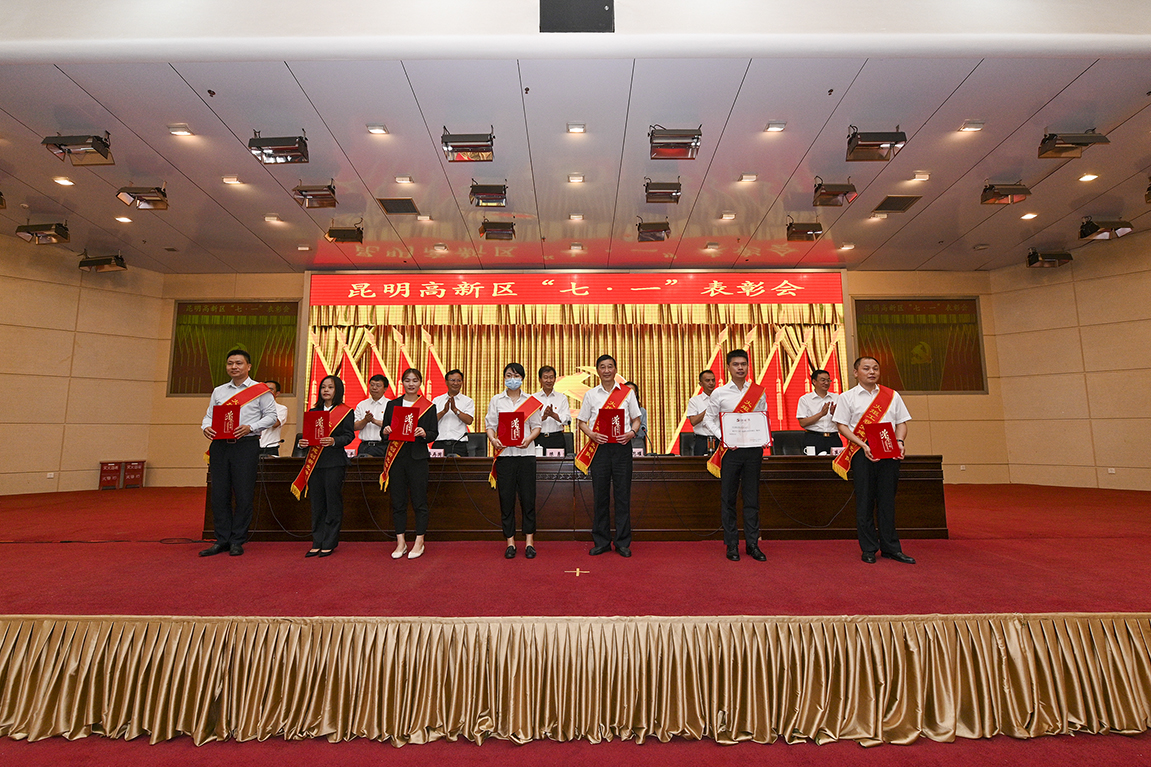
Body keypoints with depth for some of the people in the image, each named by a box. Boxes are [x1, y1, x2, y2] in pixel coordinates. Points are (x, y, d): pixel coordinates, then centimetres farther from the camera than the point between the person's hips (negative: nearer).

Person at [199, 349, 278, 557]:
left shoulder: (260, 390, 4)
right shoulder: (218, 391, 18)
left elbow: (271, 416, 0)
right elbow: (209, 415, 17)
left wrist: (250, 427, -14)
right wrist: (206, 427, -5)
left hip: (246, 445, -4)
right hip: (220, 445, 5)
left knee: (243, 494, -2)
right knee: (219, 493, 5)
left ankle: (237, 541, 8)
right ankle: (222, 540, 15)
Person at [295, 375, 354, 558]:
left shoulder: (346, 411, 1)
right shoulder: (313, 411, 17)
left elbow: (349, 436, -7)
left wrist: (334, 441, -24)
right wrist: (303, 443, -6)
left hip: (334, 462, -5)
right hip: (314, 462, 5)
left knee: (333, 502, -1)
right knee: (316, 503, 7)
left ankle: (329, 543, 9)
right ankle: (317, 543, 16)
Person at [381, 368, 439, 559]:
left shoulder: (428, 406, 4)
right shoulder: (392, 404, 11)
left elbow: (434, 434, 2)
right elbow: (384, 430, 12)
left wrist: (424, 433, -18)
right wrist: (385, 431, -10)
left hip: (418, 458, -2)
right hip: (396, 458, 2)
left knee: (419, 502, 1)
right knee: (398, 501, 6)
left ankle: (419, 543, 13)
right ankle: (400, 542, 18)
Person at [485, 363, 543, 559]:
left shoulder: (531, 401, 9)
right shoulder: (496, 400, 10)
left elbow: (537, 426, 7)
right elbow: (490, 424, 6)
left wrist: (529, 438, -12)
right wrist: (492, 439, -14)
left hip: (525, 453, 0)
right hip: (504, 453, 0)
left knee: (528, 497, 1)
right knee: (506, 498, 3)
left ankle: (529, 541, 12)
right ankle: (510, 541, 14)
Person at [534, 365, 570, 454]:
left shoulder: (562, 397, 9)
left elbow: (567, 420, -1)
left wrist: (553, 414, -16)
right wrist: (543, 417, -18)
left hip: (557, 439, 0)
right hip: (538, 439, 0)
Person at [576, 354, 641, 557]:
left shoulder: (627, 393, 8)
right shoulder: (591, 394, 9)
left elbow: (636, 418, 11)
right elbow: (582, 421, 11)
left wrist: (632, 432, -9)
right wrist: (591, 434, -8)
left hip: (621, 446, -1)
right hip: (599, 447, 1)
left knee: (623, 494, 2)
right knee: (600, 494, 4)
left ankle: (623, 543, 12)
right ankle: (601, 542, 16)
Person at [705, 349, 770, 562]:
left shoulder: (759, 392, 7)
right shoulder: (719, 393, 1)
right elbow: (711, 419, 4)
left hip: (754, 449, 2)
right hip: (730, 449, -1)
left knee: (752, 497, 7)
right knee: (728, 498, 3)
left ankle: (752, 544, 18)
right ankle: (732, 545, 14)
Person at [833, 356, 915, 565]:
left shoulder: (892, 396, 13)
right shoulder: (847, 397, 4)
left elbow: (901, 422, 13)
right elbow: (842, 426, -1)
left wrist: (899, 442, -6)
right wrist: (863, 445, -14)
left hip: (890, 453, 3)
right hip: (862, 453, -2)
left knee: (887, 499, 6)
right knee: (865, 500, 0)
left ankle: (891, 548, 16)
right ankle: (869, 549, 9)